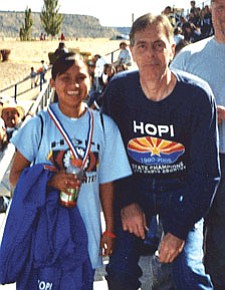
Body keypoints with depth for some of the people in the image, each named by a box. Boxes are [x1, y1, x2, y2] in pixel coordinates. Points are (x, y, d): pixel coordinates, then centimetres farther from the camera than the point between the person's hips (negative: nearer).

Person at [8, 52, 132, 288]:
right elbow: (15, 175, -4)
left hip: (87, 230, 2)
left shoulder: (104, 126, 2)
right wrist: (51, 181, -21)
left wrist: (110, 229, 9)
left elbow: (106, 181, 7)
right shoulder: (38, 125, -6)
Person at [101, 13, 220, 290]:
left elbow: (206, 170, -13)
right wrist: (126, 202, -10)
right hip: (132, 186, 2)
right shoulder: (118, 88, -11)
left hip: (181, 188, -2)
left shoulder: (197, 94, -17)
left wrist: (180, 229, -16)